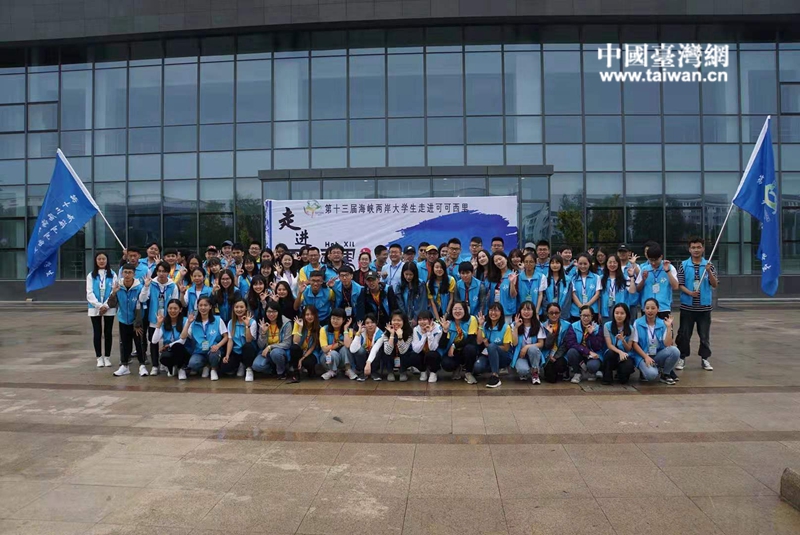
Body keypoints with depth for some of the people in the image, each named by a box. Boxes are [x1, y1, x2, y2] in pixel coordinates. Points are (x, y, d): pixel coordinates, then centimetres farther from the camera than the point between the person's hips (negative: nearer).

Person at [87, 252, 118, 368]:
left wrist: (106, 306, -13)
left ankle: (107, 357, 13)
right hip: (95, 308, 1)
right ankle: (99, 357, 12)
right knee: (97, 333, 4)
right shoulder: (91, 275, 4)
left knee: (108, 332, 5)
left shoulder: (112, 275, 3)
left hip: (109, 308, 0)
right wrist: (99, 306, -14)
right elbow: (89, 293, -3)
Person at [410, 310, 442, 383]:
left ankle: (433, 372, -3)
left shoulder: (437, 328, -21)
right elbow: (416, 350, -23)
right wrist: (424, 335, -29)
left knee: (430, 354, -35)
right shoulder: (416, 329, -15)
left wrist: (429, 333, -35)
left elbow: (432, 348, -27)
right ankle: (423, 371, 5)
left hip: (434, 355, -2)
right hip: (422, 355, 3)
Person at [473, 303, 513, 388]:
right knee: (477, 367, -30)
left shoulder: (506, 327, -9)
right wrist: (480, 325, -13)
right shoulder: (485, 325, 2)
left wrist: (489, 345, -11)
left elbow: (506, 348, -9)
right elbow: (479, 342, -9)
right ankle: (495, 368, 3)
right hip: (487, 355, 3)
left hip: (503, 357, -3)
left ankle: (495, 377, -31)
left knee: (491, 346, -36)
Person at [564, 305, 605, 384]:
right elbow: (570, 343, -18)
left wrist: (591, 334, -23)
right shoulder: (573, 327, -3)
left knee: (592, 365, -35)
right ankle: (577, 373, -4)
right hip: (579, 355, 1)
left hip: (593, 356, -1)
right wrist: (588, 352, -25)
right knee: (571, 351, -33)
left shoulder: (597, 328, -2)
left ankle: (592, 373, 7)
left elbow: (598, 348, -10)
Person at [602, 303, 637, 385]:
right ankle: (607, 378, -15)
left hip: (625, 356, 0)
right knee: (610, 353, -36)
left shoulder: (630, 329, -3)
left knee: (628, 366, -34)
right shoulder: (607, 325, -5)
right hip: (612, 355, 0)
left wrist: (623, 340, -24)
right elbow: (609, 345, -10)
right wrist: (620, 352, -30)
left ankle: (621, 375, 7)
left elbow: (628, 349, -2)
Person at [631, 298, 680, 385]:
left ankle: (665, 375, -3)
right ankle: (645, 370, 6)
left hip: (658, 355, 4)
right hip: (643, 356, -4)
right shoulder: (637, 323, -6)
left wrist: (669, 327, -16)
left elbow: (668, 345, -10)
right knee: (651, 374, -34)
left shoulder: (662, 324, 0)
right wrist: (646, 357, -17)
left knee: (674, 351, -27)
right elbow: (634, 344, -7)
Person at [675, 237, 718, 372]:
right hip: (687, 306, -1)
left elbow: (714, 285, -2)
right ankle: (682, 358, 15)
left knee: (705, 334, 8)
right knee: (684, 333, 4)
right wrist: (689, 292, -19)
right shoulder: (683, 265, 1)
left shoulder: (709, 265, 3)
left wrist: (709, 272, -17)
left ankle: (704, 358, 20)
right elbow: (679, 284, -2)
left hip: (704, 306, 1)